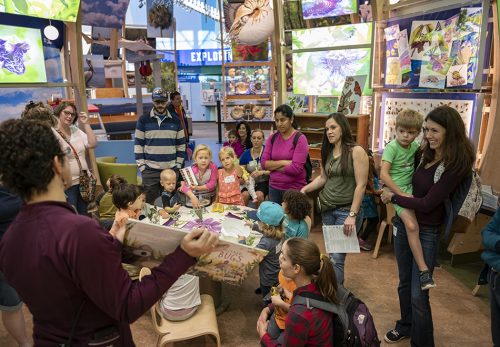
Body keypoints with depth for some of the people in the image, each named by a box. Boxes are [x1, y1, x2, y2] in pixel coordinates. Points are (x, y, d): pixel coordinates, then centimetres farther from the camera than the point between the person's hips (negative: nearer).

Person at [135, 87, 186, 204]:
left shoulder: (175, 120, 7)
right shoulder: (143, 120, 2)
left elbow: (181, 144, 10)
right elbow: (138, 144, 1)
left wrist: (178, 164, 4)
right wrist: (142, 166, -5)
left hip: (171, 169, 2)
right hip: (150, 170, -1)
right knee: (149, 202, 4)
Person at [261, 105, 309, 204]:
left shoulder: (300, 139, -10)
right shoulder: (272, 138, 5)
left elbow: (296, 168, -17)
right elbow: (263, 163, -1)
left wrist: (273, 166, -7)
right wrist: (283, 162, -14)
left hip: (294, 189, -4)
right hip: (274, 187, 4)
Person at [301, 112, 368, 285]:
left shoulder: (356, 151, -11)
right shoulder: (328, 152, 10)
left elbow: (361, 185, -14)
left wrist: (352, 215, -18)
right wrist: (304, 189, 2)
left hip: (346, 210, -6)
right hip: (327, 209, 7)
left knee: (336, 259, -8)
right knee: (332, 255, 13)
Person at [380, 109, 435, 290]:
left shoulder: (416, 146, 6)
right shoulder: (392, 147, -11)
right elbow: (383, 175, -19)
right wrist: (402, 194, -19)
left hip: (411, 187, 7)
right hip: (396, 190, -7)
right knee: (411, 225, -23)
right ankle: (424, 270, -15)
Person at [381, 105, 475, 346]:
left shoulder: (456, 164, -19)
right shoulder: (427, 154, 0)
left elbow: (427, 204, -21)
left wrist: (393, 198, -12)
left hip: (427, 232, -6)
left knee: (418, 294, 2)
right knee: (404, 283, 21)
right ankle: (406, 325, 44)